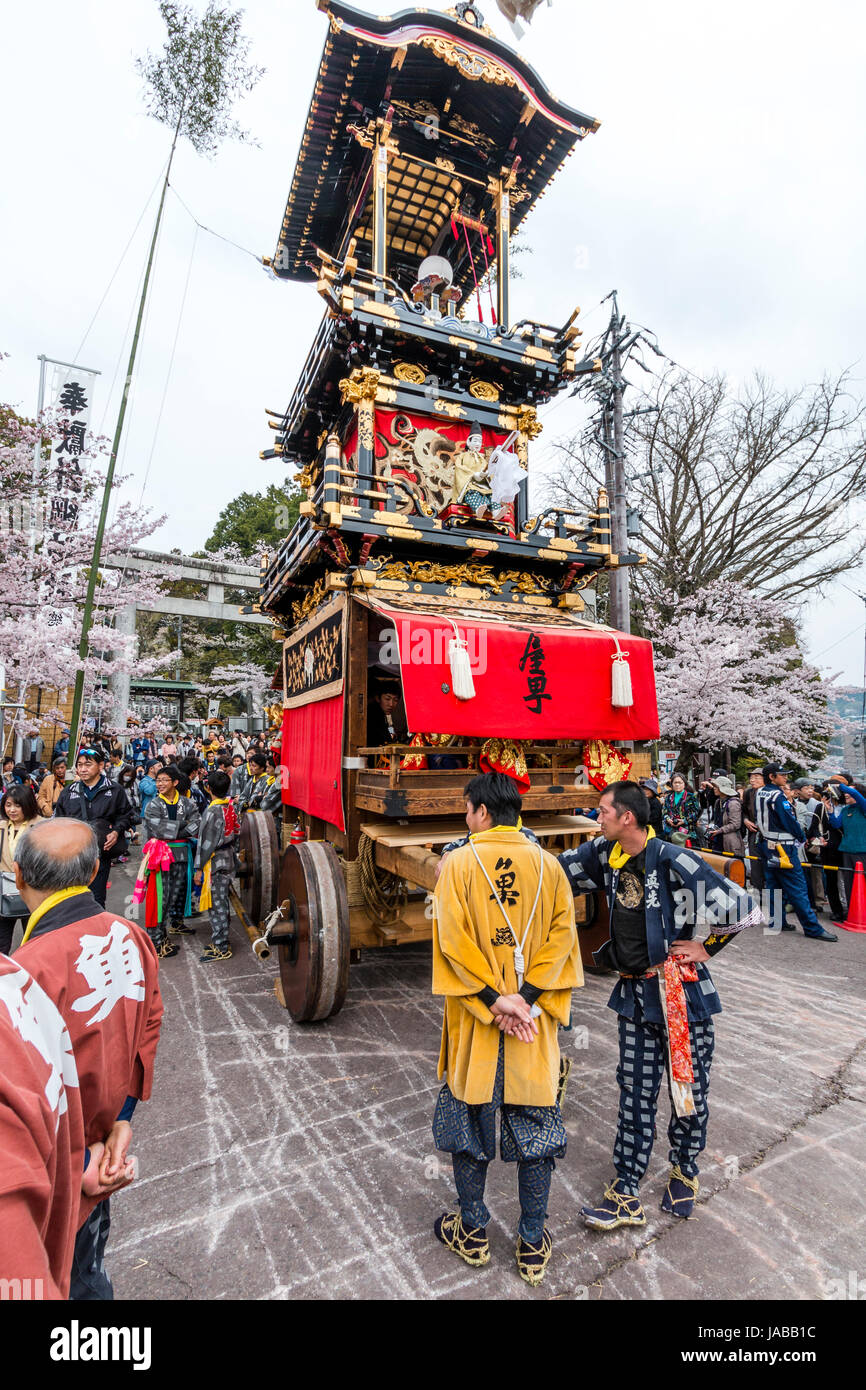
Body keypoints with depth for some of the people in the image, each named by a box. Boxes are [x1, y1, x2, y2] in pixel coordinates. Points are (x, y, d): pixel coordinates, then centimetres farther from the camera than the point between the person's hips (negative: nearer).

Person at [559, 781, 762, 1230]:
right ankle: (626, 1196, 26)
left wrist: (706, 947, -8)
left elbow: (745, 909, -19)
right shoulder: (606, 854, -4)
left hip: (679, 991, -4)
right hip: (635, 993, 5)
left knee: (688, 1088, 15)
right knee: (636, 1095, 13)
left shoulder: (673, 861, -24)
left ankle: (684, 1170, 42)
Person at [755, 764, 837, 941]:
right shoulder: (778, 795, -17)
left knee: (773, 885, 12)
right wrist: (802, 837, 2)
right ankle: (812, 928, 1)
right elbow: (790, 821, -15)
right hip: (782, 847, -9)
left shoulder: (760, 794, 9)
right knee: (797, 888, -4)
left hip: (766, 845, 9)